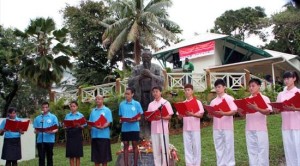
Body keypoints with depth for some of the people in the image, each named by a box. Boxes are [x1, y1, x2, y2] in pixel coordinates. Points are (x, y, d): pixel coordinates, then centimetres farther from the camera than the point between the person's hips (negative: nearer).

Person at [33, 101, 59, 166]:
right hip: (40, 140, 2)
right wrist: (36, 131, -13)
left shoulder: (53, 117, 3)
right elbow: (35, 129, 10)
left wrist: (51, 131, -21)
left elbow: (56, 129, 0)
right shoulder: (37, 118, 11)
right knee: (41, 157, 2)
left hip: (50, 140, -1)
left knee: (49, 157, 6)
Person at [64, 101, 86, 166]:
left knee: (77, 155, 2)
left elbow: (83, 126, 0)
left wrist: (79, 126, -20)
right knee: (71, 155, 3)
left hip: (78, 136, -2)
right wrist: (67, 126, -14)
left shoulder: (80, 115, 4)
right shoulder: (67, 116, 10)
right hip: (70, 136, 2)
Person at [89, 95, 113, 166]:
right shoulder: (93, 111, 15)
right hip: (94, 135, 4)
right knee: (95, 155, 9)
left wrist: (102, 127, -26)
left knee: (104, 155, 1)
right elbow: (90, 122, 15)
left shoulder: (107, 110, 0)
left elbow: (108, 123, -8)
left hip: (104, 135, -4)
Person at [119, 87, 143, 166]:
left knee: (135, 146, 5)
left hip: (134, 128, -2)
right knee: (125, 146, 6)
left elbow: (140, 116, 0)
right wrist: (121, 120, -9)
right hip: (125, 128, 2)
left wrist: (135, 120, -18)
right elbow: (120, 116, 12)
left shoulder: (137, 104, 0)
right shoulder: (122, 104, 7)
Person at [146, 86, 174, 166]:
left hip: (163, 129, -4)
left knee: (164, 148, 0)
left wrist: (161, 117, -19)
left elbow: (169, 117, -3)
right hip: (154, 129, 4)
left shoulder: (166, 103, 1)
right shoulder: (151, 104, 13)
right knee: (155, 149, 6)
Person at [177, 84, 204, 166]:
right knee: (187, 146, 6)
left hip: (195, 128, -3)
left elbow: (201, 115, -6)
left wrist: (192, 114, -21)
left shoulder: (197, 102, 0)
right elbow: (179, 117, 7)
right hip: (186, 128, 3)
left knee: (196, 146, 2)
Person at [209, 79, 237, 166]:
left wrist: (223, 113, -26)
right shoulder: (213, 101, 12)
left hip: (227, 127, -5)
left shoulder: (229, 99, -2)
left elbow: (234, 111, -10)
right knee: (218, 147, 9)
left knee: (228, 146, 1)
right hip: (216, 128, 5)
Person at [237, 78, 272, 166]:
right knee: (252, 150, 9)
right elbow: (243, 114, 9)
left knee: (262, 150, 1)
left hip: (260, 129, -4)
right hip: (249, 129, 4)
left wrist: (256, 108, -29)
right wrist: (239, 111, -14)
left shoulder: (264, 98, -1)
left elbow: (267, 112, -13)